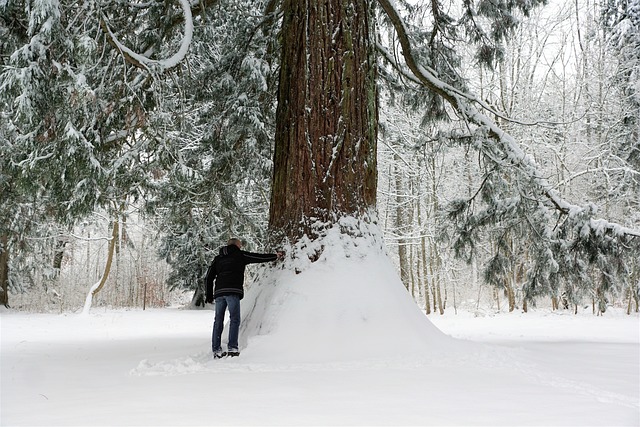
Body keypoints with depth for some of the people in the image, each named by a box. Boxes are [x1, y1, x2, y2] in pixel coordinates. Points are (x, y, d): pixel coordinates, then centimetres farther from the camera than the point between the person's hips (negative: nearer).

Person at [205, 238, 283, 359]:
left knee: (218, 321, 8)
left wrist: (209, 295, 20)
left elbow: (209, 277, 18)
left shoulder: (218, 258, 23)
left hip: (219, 292, 5)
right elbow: (259, 257, 11)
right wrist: (275, 256, 23)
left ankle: (216, 350, 6)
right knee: (234, 319, -2)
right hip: (233, 291, -5)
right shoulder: (239, 255, 10)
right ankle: (232, 348, -11)